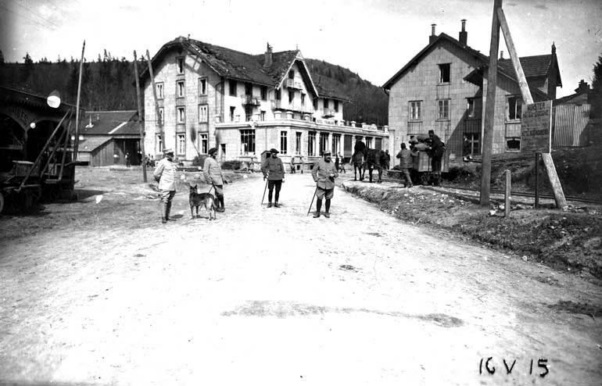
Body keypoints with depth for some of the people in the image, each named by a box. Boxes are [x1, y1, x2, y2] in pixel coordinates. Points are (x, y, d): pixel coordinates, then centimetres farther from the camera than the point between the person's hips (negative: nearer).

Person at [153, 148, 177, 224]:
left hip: (172, 186, 7)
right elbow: (155, 174, -8)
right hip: (165, 186, -7)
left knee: (169, 201, 8)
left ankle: (167, 217, 14)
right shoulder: (162, 162, -9)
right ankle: (163, 218, -7)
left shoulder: (172, 163, 14)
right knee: (164, 201, -8)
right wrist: (161, 182, 4)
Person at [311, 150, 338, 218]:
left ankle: (327, 212, 20)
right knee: (319, 198, -4)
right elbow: (313, 171, 4)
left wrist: (333, 175, -10)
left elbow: (336, 173, 13)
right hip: (321, 184, -2)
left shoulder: (332, 163, 7)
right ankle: (317, 212, 10)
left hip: (330, 184, 2)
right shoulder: (319, 162, 0)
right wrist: (316, 179, -6)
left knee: (328, 199, 7)